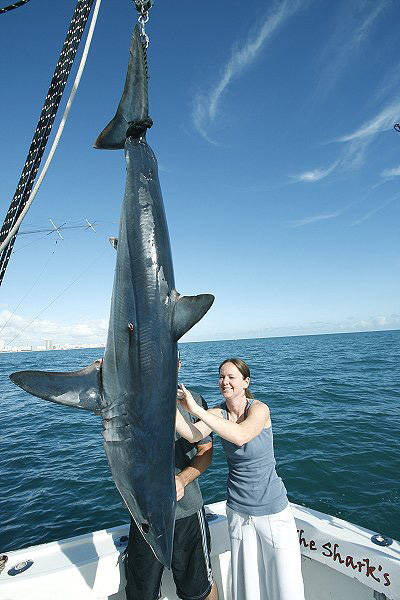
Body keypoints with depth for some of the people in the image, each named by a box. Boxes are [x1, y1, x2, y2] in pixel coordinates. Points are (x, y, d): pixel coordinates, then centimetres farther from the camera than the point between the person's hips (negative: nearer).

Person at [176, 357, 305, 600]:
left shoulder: (259, 409, -19)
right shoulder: (218, 413, -7)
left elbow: (240, 436, -38)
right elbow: (193, 434, -24)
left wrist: (196, 409, -39)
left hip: (272, 509, -3)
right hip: (238, 511, 4)